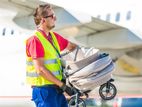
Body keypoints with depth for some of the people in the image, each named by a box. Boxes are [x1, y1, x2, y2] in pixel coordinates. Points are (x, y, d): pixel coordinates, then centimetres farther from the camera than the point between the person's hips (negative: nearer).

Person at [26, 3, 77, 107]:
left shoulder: (54, 37, 10)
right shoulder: (35, 40, -15)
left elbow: (72, 46, 27)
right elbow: (40, 69, -20)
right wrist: (62, 85, -20)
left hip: (57, 89, 8)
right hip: (44, 89, -8)